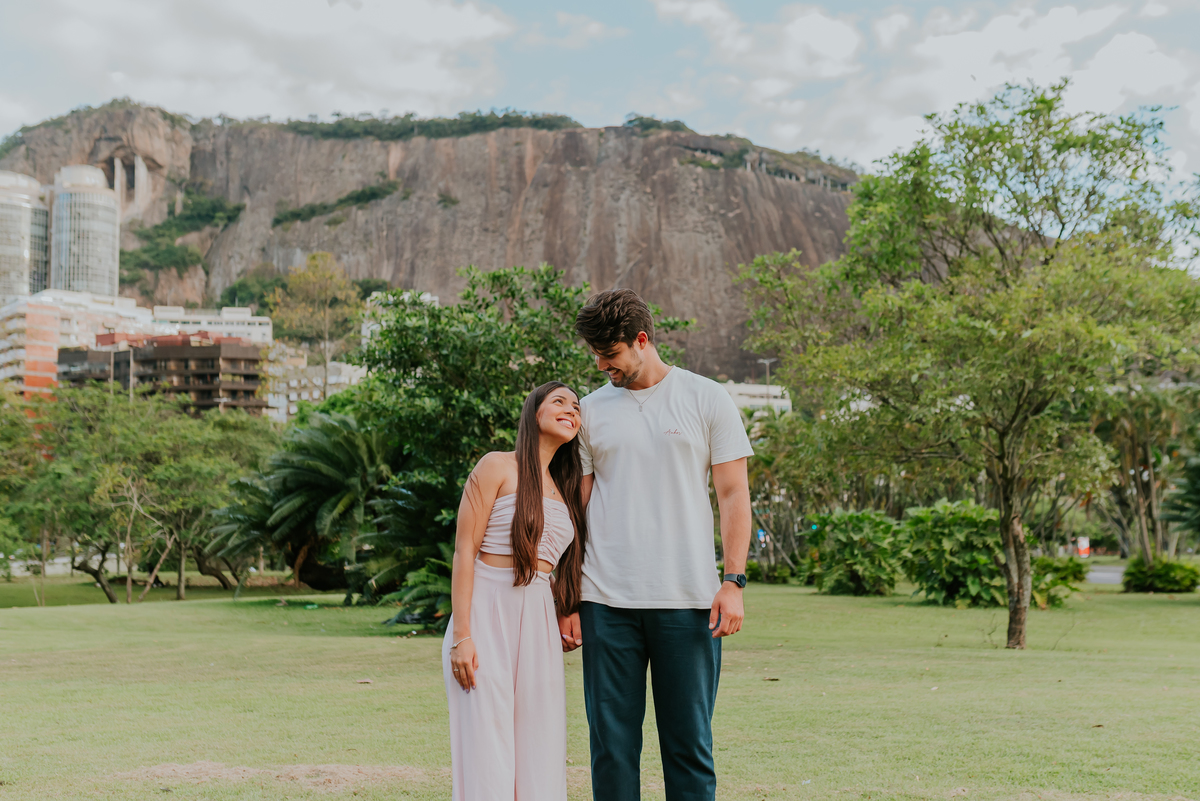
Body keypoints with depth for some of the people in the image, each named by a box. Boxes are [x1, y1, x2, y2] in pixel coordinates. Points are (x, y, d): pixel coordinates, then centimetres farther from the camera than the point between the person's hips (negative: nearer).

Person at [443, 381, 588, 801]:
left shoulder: (565, 490, 19)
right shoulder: (498, 467, 0)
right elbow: (464, 551, -6)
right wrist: (461, 636, -14)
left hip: (539, 624, 6)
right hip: (488, 615, -6)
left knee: (539, 752, 5)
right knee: (487, 751, -5)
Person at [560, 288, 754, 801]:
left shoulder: (706, 400, 4)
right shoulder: (591, 410, 10)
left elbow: (733, 495, 3)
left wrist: (733, 582, -7)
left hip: (688, 600, -2)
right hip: (606, 602, 2)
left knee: (689, 744, 3)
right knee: (612, 744, 5)